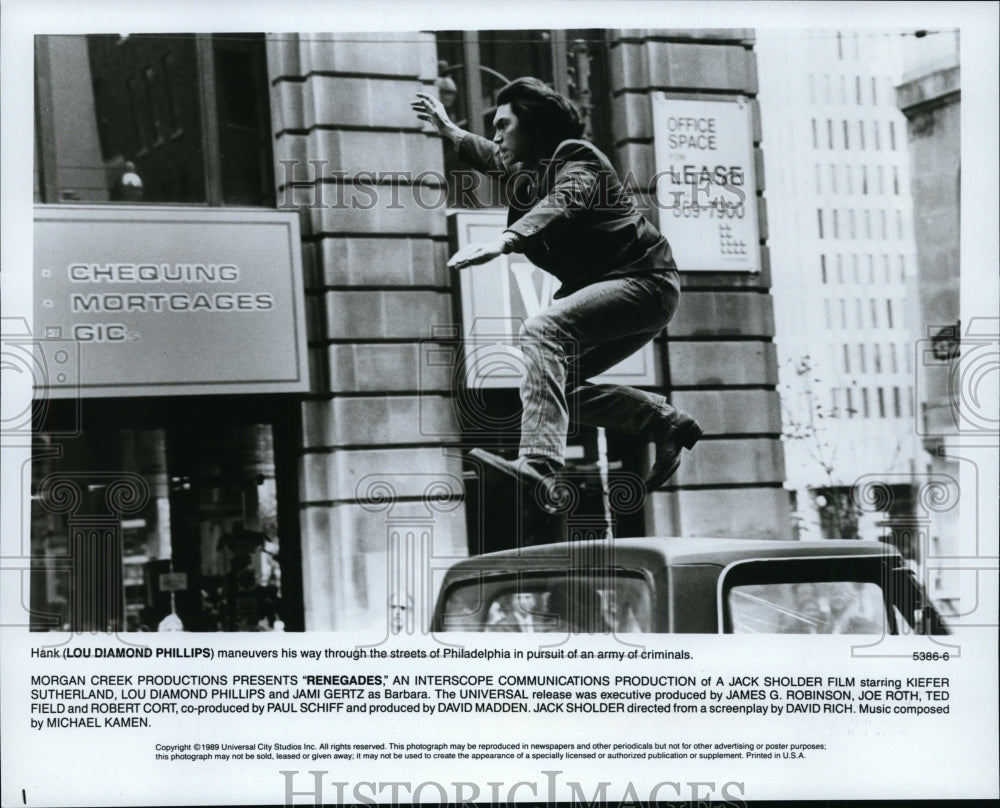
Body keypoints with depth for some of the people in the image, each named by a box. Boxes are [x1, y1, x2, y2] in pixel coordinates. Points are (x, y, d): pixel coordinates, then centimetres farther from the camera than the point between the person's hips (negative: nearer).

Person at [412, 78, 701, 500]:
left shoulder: (578, 163, -13)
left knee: (541, 331, -30)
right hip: (598, 286, 10)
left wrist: (502, 241, -52)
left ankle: (540, 463, -46)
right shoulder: (529, 169, 14)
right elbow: (493, 159, 39)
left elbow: (560, 204, -37)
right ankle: (666, 422, 15)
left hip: (644, 281, -10)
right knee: (554, 381, 8)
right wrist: (448, 129, 43)